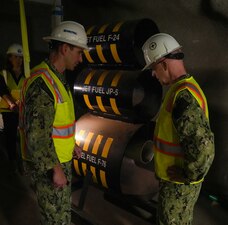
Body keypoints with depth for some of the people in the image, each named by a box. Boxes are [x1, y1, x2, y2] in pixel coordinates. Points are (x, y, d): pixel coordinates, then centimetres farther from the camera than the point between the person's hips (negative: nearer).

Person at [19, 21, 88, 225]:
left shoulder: (56, 78, 8)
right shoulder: (42, 83, -25)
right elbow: (37, 135, -27)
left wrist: (71, 143, 17)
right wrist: (54, 169, -22)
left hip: (60, 160, 10)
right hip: (46, 166, -10)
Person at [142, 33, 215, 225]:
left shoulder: (183, 96, -28)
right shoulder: (184, 88, 4)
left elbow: (203, 146, -36)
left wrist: (188, 175, -21)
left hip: (178, 184, -9)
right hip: (176, 180, 9)